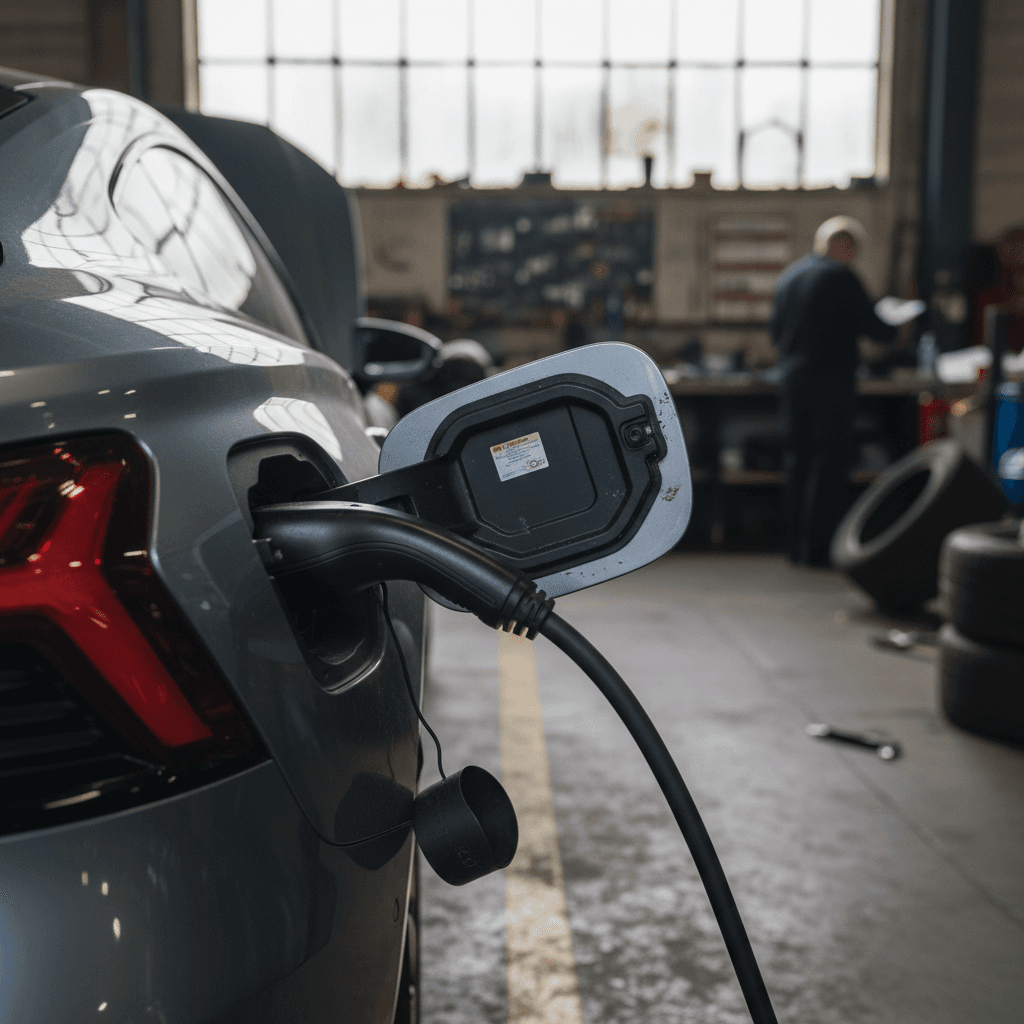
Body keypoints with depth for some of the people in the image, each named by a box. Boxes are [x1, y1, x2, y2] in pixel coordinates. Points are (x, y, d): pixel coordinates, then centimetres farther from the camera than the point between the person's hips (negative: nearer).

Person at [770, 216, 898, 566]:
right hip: (830, 382, -7)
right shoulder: (841, 276, -9)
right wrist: (894, 331, 12)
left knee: (797, 463, 11)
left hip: (791, 380, 7)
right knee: (828, 465, -3)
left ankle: (796, 546, 14)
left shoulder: (788, 275, 12)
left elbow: (774, 328, 17)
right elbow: (871, 325, -7)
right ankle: (817, 548, -4)